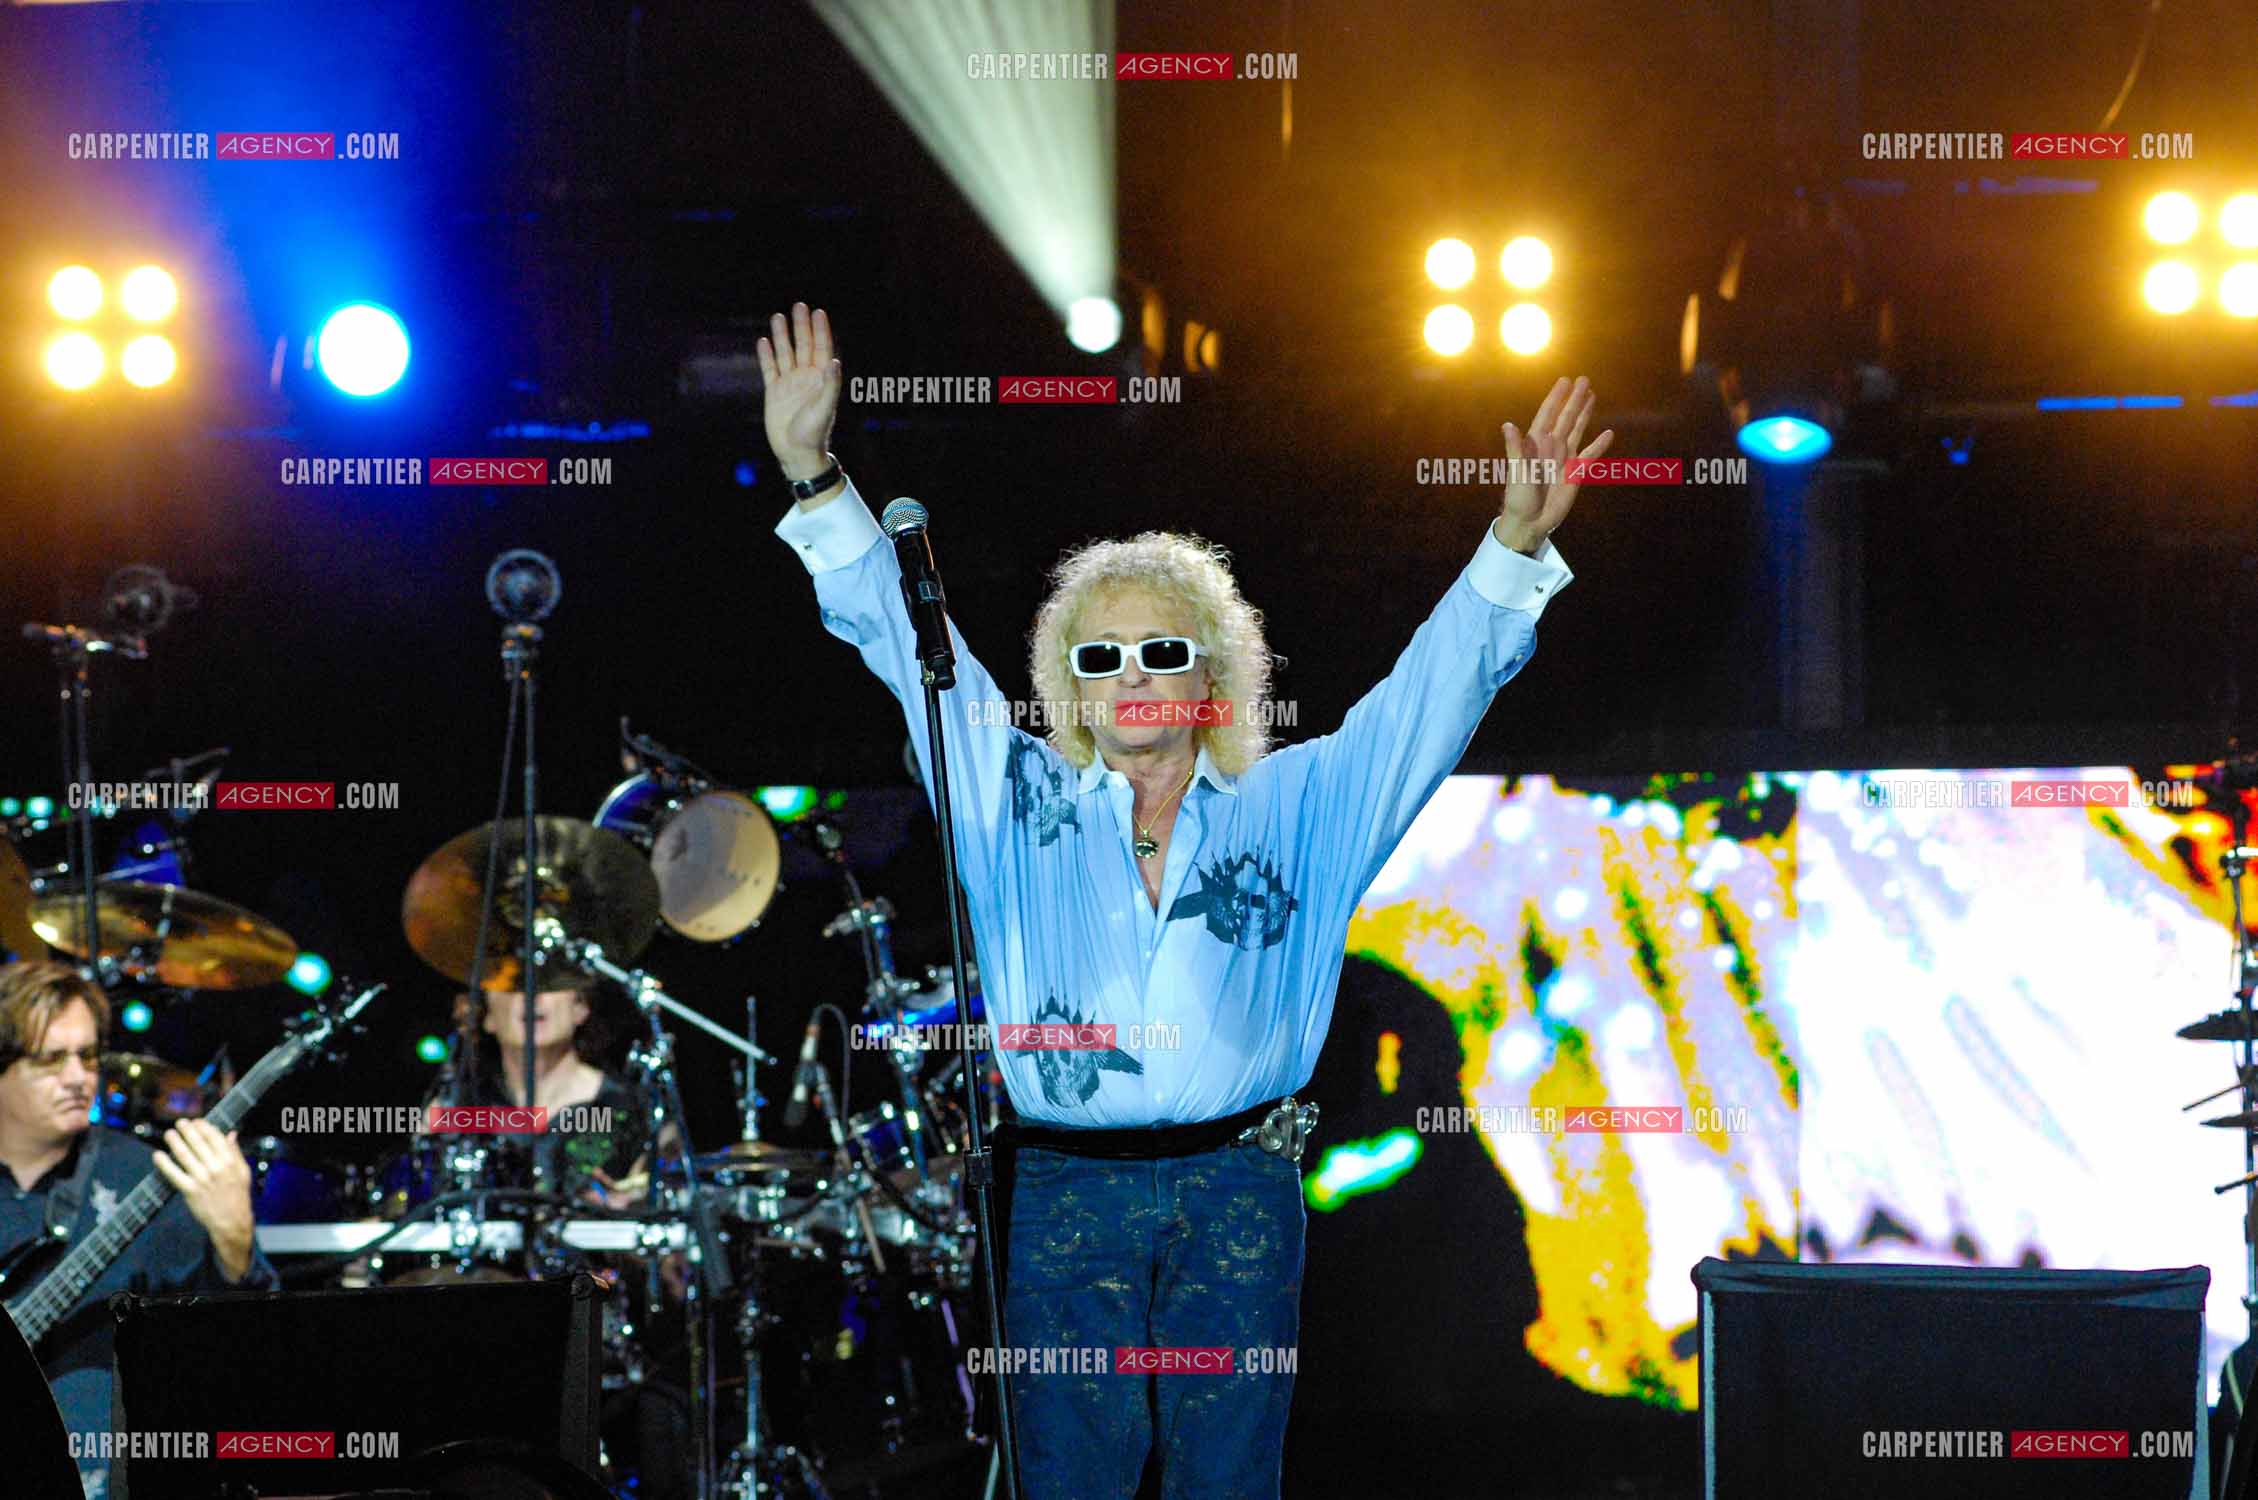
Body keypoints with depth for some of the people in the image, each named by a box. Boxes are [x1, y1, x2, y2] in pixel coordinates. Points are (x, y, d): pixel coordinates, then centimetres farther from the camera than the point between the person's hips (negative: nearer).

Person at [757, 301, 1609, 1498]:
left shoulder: (1291, 810, 9)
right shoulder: (1022, 807, 10)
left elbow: (1432, 693, 5)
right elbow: (907, 642, 7)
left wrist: (1515, 544, -8)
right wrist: (816, 477, 0)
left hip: (1238, 1192, 0)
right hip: (1065, 1192, 0)